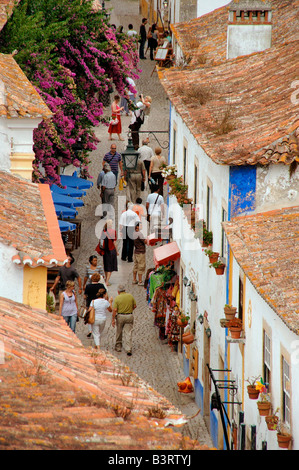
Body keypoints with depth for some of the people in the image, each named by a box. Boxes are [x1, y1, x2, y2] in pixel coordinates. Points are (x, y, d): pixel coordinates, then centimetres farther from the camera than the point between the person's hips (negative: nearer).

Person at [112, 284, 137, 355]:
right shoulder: (130, 296, -2)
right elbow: (134, 306, 6)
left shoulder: (117, 298, -10)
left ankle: (118, 347, 28)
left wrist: (113, 320, -7)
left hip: (120, 316, -1)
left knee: (119, 333, 16)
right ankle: (128, 349, -8)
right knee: (128, 333, 1)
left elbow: (115, 310, -13)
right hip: (129, 316, 1)